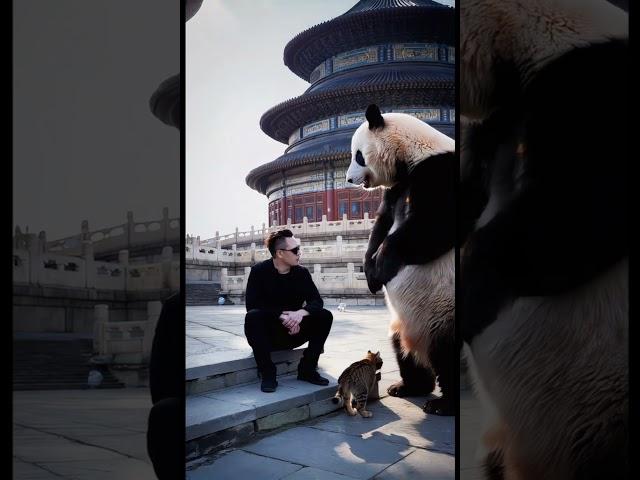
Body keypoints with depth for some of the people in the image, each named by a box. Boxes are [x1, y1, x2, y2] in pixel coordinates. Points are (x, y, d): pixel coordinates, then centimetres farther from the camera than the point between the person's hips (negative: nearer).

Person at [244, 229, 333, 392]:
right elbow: (252, 305, -20)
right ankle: (267, 374, -23)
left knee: (325, 316, -17)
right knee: (253, 316, -35)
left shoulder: (302, 273, -1)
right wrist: (282, 316, -30)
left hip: (293, 332, 4)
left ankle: (307, 369, -6)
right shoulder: (260, 271, -11)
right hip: (267, 335, -3)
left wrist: (300, 313, -30)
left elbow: (316, 301, -8)